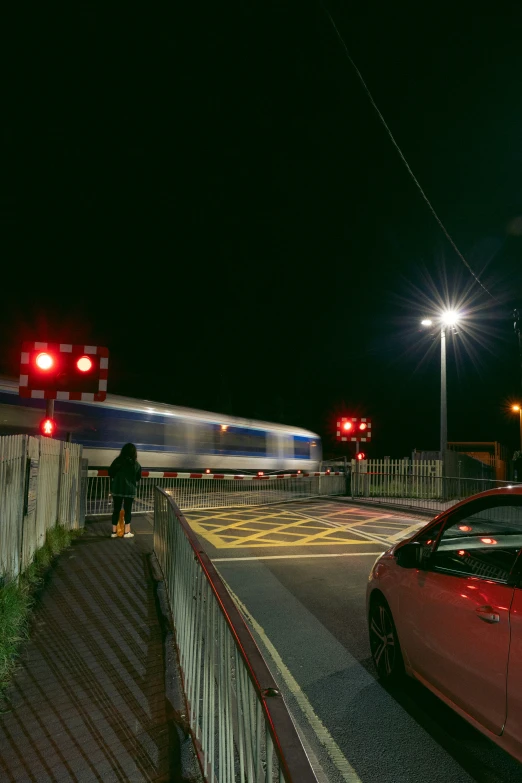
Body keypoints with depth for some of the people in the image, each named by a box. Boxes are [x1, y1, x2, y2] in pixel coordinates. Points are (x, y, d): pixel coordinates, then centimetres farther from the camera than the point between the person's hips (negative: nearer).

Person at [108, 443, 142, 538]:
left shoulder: (117, 461, -4)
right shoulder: (136, 464, -5)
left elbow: (110, 472, 1)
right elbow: (138, 478, 4)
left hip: (117, 488, 1)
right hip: (130, 490, -1)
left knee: (116, 509, 9)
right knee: (128, 510, 7)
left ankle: (114, 532, 13)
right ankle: (127, 532, 9)